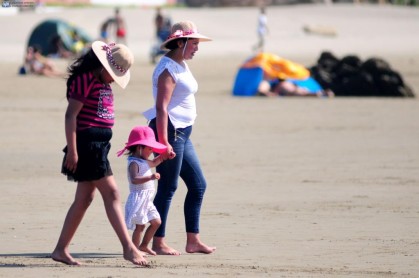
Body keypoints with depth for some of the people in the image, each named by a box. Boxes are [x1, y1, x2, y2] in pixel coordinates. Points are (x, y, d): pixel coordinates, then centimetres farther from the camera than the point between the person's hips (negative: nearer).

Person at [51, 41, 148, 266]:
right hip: (87, 143, -10)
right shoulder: (84, 79, -13)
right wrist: (72, 150, -19)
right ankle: (128, 248, -11)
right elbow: (71, 115, -16)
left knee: (84, 199, 10)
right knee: (111, 194, -10)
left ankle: (61, 250, 14)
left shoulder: (103, 82, 17)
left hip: (99, 145, 10)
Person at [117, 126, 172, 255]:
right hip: (138, 198, -10)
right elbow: (134, 180, -30)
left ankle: (144, 245, 26)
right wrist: (150, 177, -40)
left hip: (147, 200, 10)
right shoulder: (134, 163, -16)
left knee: (156, 222, 14)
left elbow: (153, 163, 36)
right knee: (140, 225, -9)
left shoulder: (143, 161, 15)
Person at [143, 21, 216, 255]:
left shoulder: (182, 66, 16)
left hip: (182, 132, 10)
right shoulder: (168, 69, -14)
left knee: (198, 185, 11)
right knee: (168, 188, -5)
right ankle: (158, 243, 1)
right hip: (169, 130, -10)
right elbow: (161, 107, -21)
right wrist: (164, 142, -26)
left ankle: (193, 240, 16)